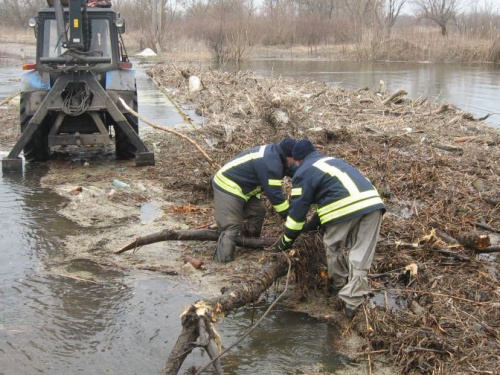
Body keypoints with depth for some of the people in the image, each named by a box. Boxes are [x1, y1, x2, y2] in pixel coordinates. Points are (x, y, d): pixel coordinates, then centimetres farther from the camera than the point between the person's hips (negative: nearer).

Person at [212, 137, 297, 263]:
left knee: (258, 210, 13)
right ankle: (223, 260, -17)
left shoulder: (273, 151, 3)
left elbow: (293, 170, 17)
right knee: (232, 226, -15)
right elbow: (274, 193, -23)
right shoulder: (270, 163, -26)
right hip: (227, 188, -10)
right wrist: (290, 218, -15)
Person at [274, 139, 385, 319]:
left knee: (334, 248, 18)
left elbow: (298, 209, 9)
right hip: (372, 201, 7)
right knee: (360, 255, 6)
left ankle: (338, 287, 33)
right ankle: (353, 302, 2)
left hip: (344, 209, -6)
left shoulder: (304, 172, 11)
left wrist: (287, 240, 18)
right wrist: (312, 223, 51)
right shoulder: (331, 161, 34)